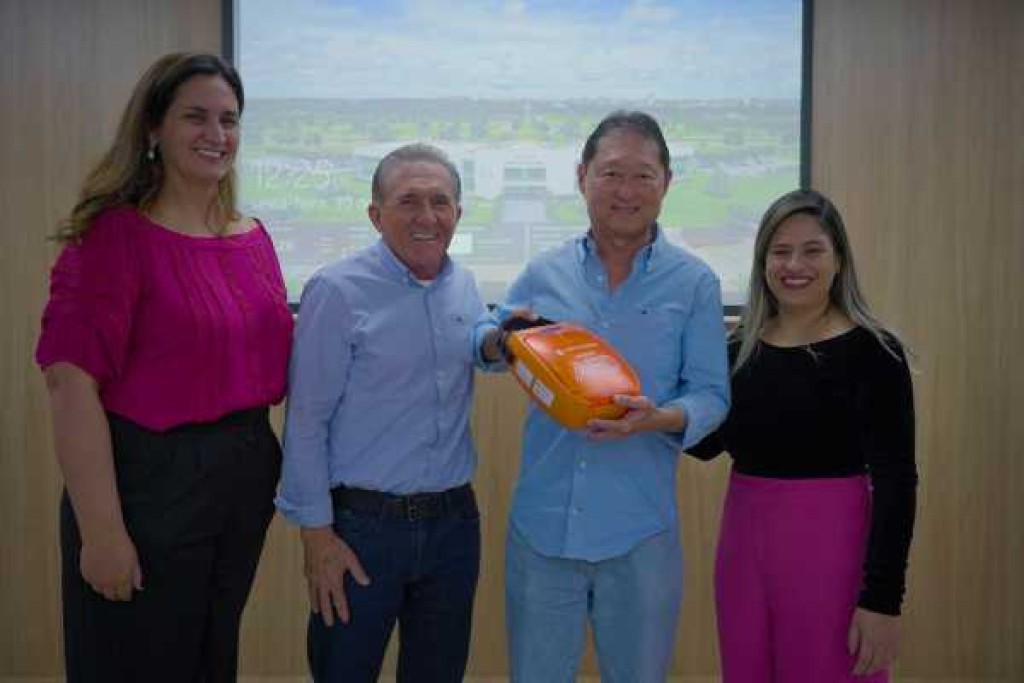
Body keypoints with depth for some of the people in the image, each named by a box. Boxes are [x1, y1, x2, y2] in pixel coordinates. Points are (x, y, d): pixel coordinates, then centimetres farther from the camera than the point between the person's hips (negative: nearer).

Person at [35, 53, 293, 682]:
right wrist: (101, 531, -21)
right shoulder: (116, 234, -14)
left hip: (246, 477, 7)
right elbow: (72, 382, -19)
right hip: (147, 482, -6)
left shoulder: (254, 238, 6)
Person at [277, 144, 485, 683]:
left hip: (454, 521, 5)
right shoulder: (337, 292, -12)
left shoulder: (466, 288, 4)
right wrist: (316, 532, -11)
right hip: (361, 525, -5)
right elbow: (306, 421, -11)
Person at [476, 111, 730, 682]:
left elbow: (712, 394, -4)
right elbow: (487, 345, 14)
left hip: (640, 532, -1)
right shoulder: (544, 274, 3)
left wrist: (661, 419, -25)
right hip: (541, 524, 2)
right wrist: (501, 338, -10)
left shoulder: (694, 283, -3)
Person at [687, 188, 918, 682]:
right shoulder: (740, 347, 4)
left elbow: (895, 482, -12)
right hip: (743, 541, 5)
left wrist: (883, 599, -16)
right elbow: (707, 444, 11)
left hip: (829, 547, -5)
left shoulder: (872, 352, -10)